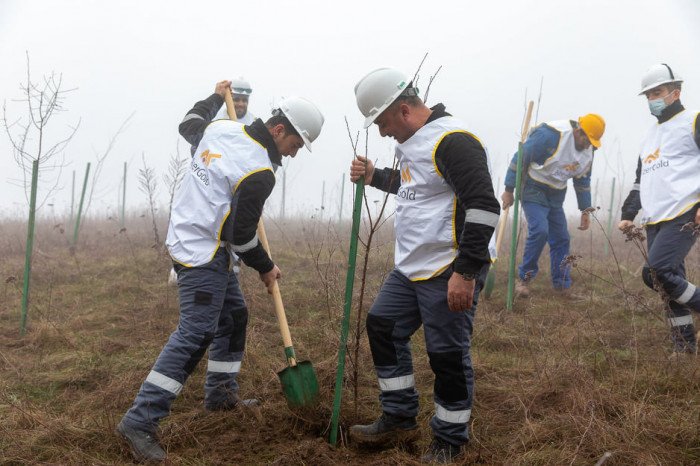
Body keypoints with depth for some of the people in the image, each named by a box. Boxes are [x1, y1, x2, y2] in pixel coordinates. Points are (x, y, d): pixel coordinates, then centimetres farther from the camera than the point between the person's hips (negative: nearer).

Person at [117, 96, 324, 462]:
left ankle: (221, 393, 33)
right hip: (203, 254, -10)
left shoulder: (221, 127, 3)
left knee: (233, 315, 21)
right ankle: (140, 421, -15)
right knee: (195, 335, -13)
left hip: (185, 235, 10)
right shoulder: (259, 172, -21)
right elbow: (241, 234, -16)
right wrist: (265, 268, 0)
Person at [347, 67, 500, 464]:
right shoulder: (415, 141, 12)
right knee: (382, 327, 16)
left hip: (450, 274, -10)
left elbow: (483, 207, -24)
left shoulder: (452, 141, -19)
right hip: (411, 268, 10)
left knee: (448, 356, -1)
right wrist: (375, 176, 16)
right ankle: (399, 420, 27)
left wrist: (466, 272, -25)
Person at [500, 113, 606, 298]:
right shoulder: (549, 135, -25)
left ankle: (562, 284, 16)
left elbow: (583, 181, 14)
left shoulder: (588, 150, 1)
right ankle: (524, 278, -7)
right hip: (533, 190, -7)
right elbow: (520, 158, -21)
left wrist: (585, 210, 13)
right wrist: (509, 190, -18)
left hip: (555, 196, 7)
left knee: (561, 238, 5)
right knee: (539, 230, -22)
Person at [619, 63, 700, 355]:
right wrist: (628, 215, 22)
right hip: (655, 221, 7)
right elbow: (641, 180, 30)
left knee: (655, 272, -21)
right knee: (671, 283, 5)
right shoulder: (650, 136, 24)